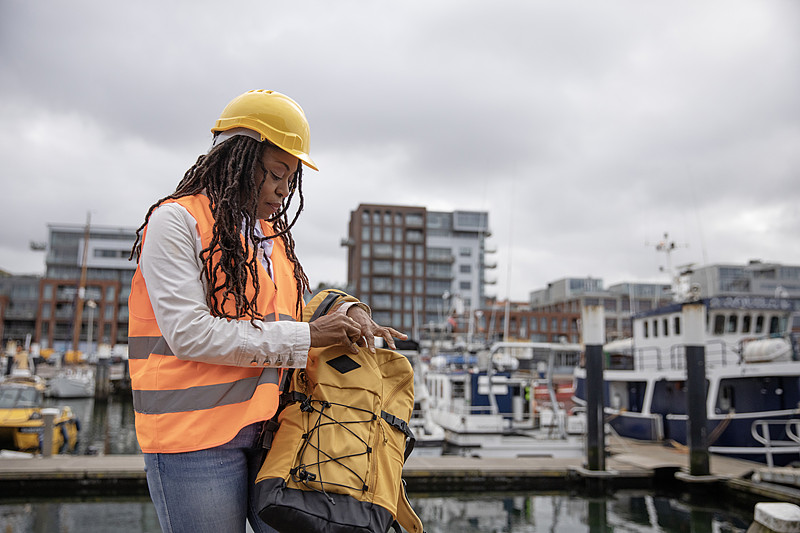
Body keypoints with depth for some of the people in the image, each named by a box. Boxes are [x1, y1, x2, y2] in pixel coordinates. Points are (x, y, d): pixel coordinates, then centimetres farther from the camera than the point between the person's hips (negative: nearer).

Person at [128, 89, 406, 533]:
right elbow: (189, 333, -17)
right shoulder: (175, 221, -6)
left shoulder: (272, 237, 16)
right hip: (195, 438, -6)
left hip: (266, 430, 6)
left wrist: (348, 314, 3)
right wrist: (305, 336, -17)